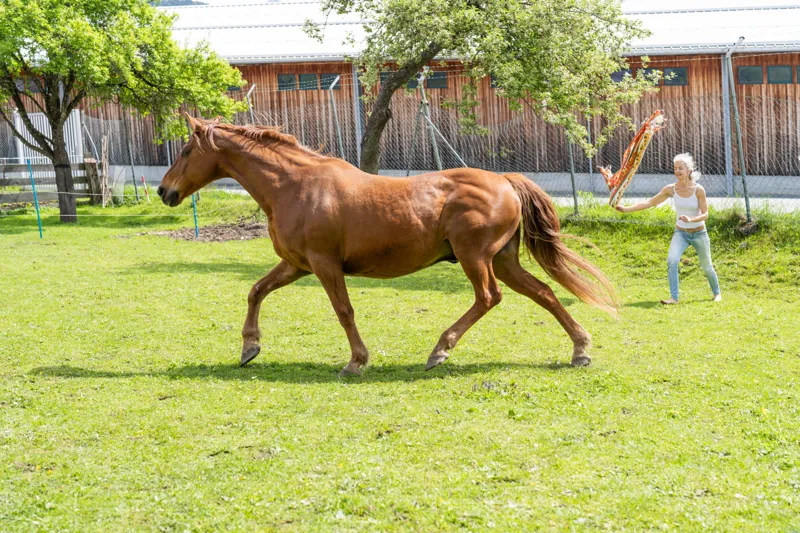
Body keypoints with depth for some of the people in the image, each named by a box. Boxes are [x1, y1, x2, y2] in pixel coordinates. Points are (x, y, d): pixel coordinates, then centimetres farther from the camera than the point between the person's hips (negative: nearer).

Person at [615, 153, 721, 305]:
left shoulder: (698, 190, -17)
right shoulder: (671, 189, -10)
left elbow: (705, 214, -13)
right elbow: (650, 203, -7)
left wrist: (691, 219, -34)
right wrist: (626, 209, -14)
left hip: (699, 234, -1)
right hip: (680, 233, 1)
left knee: (707, 267, 12)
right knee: (672, 261, -23)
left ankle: (717, 293, 38)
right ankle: (674, 297, -21)